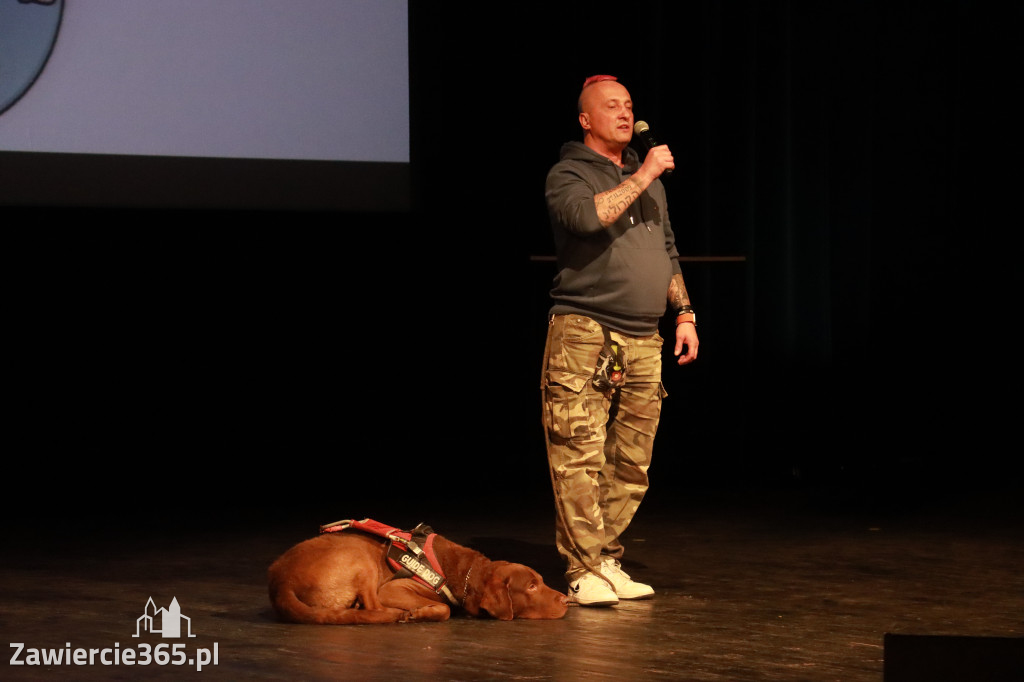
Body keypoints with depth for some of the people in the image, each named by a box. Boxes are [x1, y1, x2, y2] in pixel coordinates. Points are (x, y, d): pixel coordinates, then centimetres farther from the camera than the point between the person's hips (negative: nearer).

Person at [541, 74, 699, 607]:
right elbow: (587, 216, -22)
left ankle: (606, 562, 14)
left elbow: (667, 253, 28)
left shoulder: (650, 178, 22)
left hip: (643, 342, 7)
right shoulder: (568, 174, 0)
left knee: (631, 466, 6)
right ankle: (584, 572, -9)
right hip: (583, 333, -7)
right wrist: (642, 176, -15)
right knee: (580, 459, -10)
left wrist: (684, 313, 20)